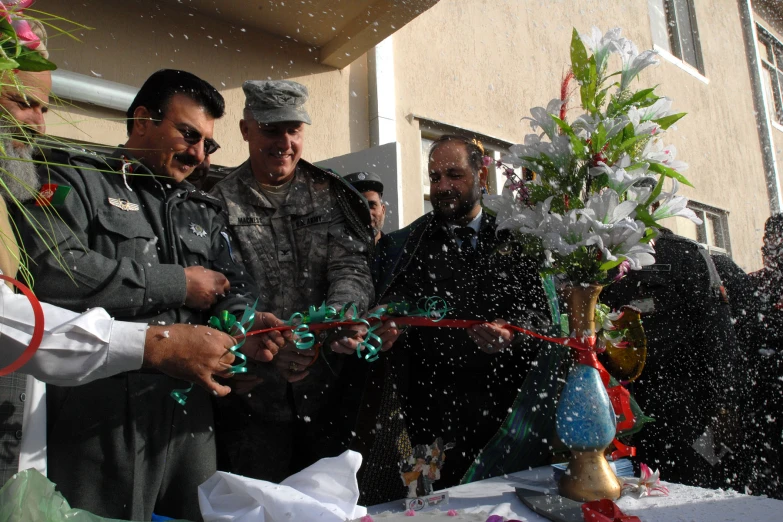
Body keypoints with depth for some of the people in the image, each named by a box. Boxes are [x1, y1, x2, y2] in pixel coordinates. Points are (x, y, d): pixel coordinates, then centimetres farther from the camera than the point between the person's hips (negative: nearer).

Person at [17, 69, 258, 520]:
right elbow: (49, 271, -18)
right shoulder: (75, 178, 1)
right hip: (100, 419, -4)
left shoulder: (205, 212, 16)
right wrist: (177, 283, -10)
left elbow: (236, 292, 7)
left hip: (191, 416, 5)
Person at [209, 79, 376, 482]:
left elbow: (351, 267, -3)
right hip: (252, 396, -2)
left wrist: (339, 318, -23)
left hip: (327, 391, 2)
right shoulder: (221, 203, 2)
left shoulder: (331, 195, 7)